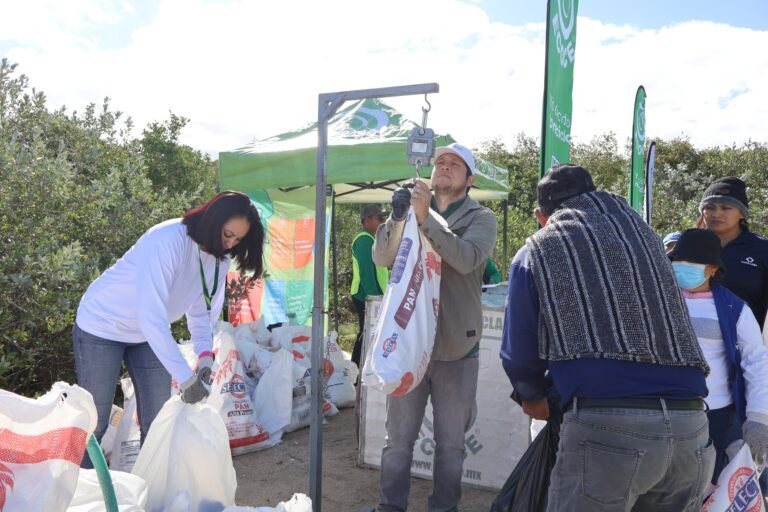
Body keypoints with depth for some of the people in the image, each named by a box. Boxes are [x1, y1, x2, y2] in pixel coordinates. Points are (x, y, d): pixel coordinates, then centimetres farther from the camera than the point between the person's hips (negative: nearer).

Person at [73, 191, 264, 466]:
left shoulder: (219, 257, -10)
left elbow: (202, 309, -1)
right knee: (94, 423, 2)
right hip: (102, 327, -6)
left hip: (147, 333, 7)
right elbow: (152, 317, -38)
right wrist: (185, 378, -38)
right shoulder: (168, 240, -34)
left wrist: (205, 354, -18)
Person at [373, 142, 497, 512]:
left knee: (450, 444, 12)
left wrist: (425, 219, -30)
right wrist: (397, 217, -24)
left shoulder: (481, 218, 0)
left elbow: (467, 258, -20)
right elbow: (382, 257, -7)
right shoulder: (413, 210, 7)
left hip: (457, 348, -1)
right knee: (398, 439, 11)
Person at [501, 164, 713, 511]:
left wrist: (534, 398, 31)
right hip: (690, 426, 6)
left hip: (606, 427, -5)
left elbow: (519, 354, 9)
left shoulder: (537, 251, 8)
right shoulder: (644, 234, 21)